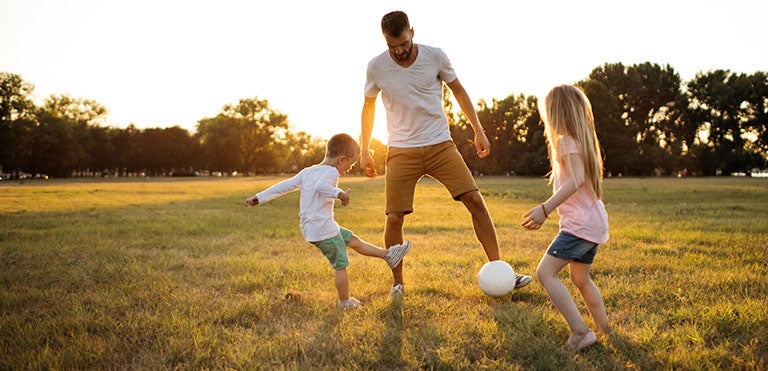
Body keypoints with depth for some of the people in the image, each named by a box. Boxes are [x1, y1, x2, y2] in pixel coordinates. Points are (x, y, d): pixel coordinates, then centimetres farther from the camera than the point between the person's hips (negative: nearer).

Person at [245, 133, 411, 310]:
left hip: (309, 228, 10)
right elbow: (321, 186, -36)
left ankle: (388, 254, 27)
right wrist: (339, 194, -31)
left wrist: (260, 197, 12)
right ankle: (345, 302, 15)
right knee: (341, 265, 4)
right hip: (324, 229, -10)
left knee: (353, 240, 18)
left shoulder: (307, 172, 12)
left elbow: (284, 185, 11)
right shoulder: (331, 172, -14)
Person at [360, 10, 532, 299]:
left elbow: (459, 92, 9)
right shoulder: (376, 67, -5)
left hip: (440, 145, 1)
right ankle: (397, 282, 15)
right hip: (402, 151, 0)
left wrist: (479, 131, 7)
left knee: (475, 201, -9)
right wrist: (365, 151, 10)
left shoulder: (435, 56, -6)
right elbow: (368, 107, 11)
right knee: (394, 218, -8)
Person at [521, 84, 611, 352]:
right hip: (594, 222, 10)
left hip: (580, 224, -10)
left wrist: (545, 208, -33)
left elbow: (577, 179, -26)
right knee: (580, 279, 24)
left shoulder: (566, 140, -12)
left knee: (545, 272, -15)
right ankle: (604, 330, 35)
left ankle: (580, 332, -18)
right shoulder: (583, 139, 17)